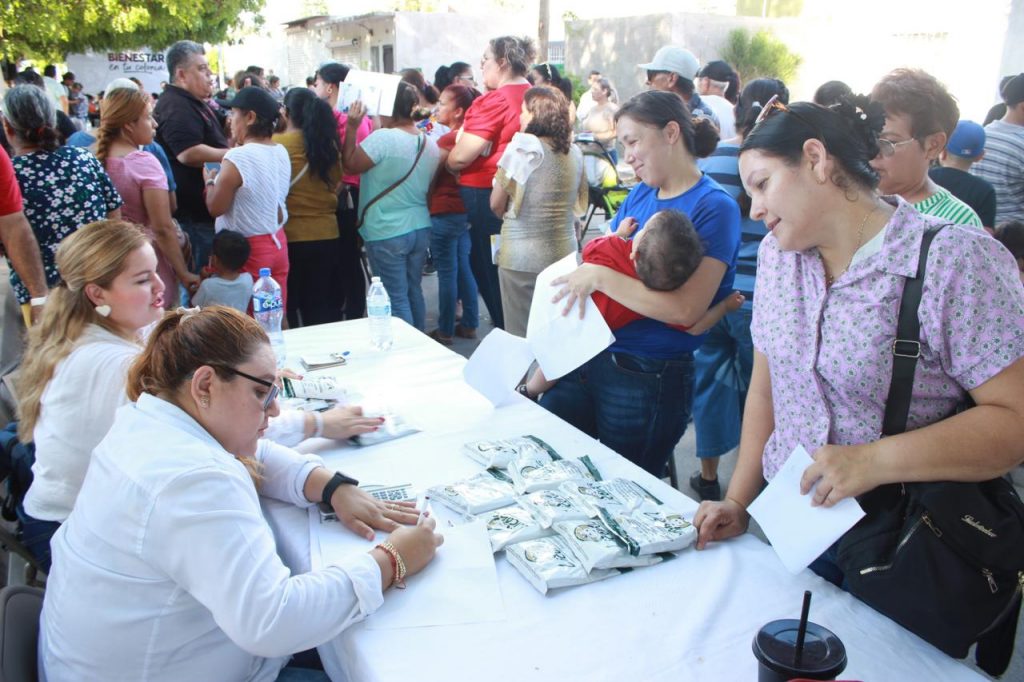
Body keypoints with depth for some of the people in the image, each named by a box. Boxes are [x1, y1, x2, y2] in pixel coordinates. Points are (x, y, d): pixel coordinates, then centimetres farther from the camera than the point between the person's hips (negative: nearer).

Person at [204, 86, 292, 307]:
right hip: (277, 243, 7)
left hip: (247, 249, -7)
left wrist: (210, 181, 6)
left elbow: (215, 208, -12)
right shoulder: (282, 152, 4)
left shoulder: (237, 157, -18)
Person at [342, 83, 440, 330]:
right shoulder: (431, 144, 4)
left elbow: (350, 164, -9)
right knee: (413, 290, 17)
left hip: (387, 234, -7)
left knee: (397, 298, 1)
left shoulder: (382, 138, -18)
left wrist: (352, 127, -6)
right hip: (420, 229, 7)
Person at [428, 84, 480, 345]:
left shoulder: (448, 139, -18)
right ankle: (469, 324, 23)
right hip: (463, 210, 9)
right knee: (463, 269, 15)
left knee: (447, 274, 0)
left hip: (445, 213, -9)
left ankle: (445, 331, 10)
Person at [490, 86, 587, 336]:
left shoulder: (522, 147, -8)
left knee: (521, 337, 5)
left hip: (523, 259, -5)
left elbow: (496, 204, -5)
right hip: (565, 253, 5)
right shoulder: (575, 152, 8)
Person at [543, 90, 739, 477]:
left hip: (650, 378, -6)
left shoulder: (714, 208, -11)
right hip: (591, 357, 6)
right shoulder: (639, 195, 11)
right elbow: (600, 257, 12)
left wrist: (599, 277, -21)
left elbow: (687, 310, -22)